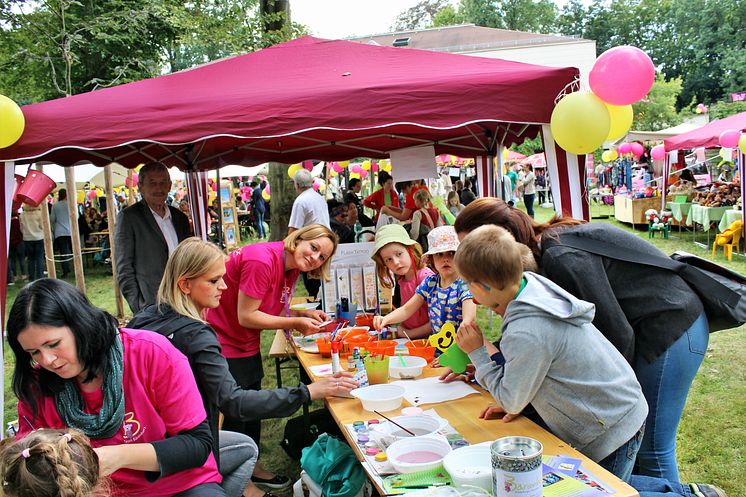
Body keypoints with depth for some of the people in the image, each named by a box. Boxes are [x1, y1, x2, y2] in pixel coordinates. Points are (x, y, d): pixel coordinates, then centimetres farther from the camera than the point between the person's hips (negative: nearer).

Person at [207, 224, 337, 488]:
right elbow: (246, 316, -26)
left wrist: (305, 314, -10)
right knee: (235, 414, 3)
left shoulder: (291, 267, 0)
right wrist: (296, 323, -22)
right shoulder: (262, 260, -28)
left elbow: (270, 308, 4)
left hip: (248, 346, 9)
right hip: (224, 344, -9)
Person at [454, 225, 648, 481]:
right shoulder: (535, 285, -6)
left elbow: (511, 401, -15)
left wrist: (476, 353, -9)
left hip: (610, 434, -8)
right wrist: (514, 401, 2)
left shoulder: (525, 334, -32)